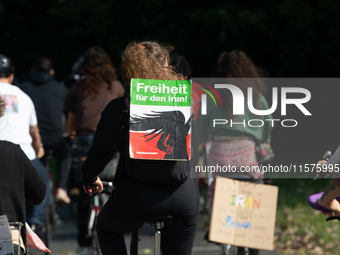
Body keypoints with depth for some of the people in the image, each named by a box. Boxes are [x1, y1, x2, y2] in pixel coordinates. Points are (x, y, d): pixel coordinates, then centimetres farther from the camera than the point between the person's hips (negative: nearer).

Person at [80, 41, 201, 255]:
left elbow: (101, 151, 5)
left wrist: (90, 177, 26)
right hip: (184, 198, 1)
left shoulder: (119, 108, -5)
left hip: (137, 198, -1)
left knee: (107, 228, 30)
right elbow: (194, 151, 10)